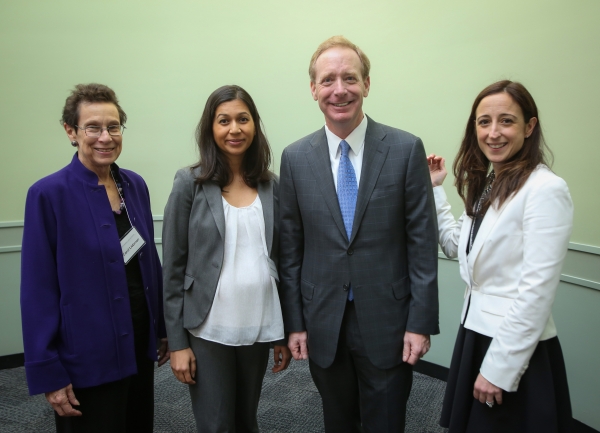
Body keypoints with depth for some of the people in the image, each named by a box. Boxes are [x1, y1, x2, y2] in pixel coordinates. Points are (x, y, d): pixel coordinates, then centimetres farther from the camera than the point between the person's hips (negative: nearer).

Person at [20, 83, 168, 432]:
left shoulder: (135, 185, 1)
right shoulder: (49, 194, -15)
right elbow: (39, 291, -13)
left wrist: (163, 328, 11)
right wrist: (49, 372, -12)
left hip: (140, 344, 6)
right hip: (88, 356, -5)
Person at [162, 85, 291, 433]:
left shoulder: (271, 186, 3)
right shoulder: (190, 184, -6)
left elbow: (280, 260, 7)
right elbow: (174, 267, -5)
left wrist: (285, 332, 8)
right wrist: (177, 341, -7)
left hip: (259, 327, 3)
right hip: (208, 329, -3)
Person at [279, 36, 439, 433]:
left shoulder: (406, 149, -7)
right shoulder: (295, 158, -1)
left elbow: (422, 243, -6)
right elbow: (291, 248, 2)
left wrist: (421, 323, -7)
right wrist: (294, 322, 3)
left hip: (387, 322, -2)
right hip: (323, 324, 2)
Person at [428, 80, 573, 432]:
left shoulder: (545, 189, -19)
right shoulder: (486, 184, 7)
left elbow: (537, 289, -22)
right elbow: (458, 246, 11)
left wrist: (499, 366, -19)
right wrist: (435, 190, 9)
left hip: (517, 350, -8)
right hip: (475, 332, 8)